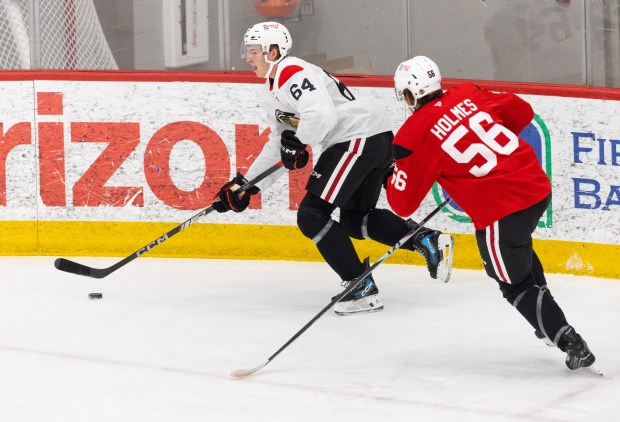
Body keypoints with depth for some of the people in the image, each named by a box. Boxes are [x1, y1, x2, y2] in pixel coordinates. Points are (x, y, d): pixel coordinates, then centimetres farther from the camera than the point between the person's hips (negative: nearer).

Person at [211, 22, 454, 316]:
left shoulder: (293, 74, -13)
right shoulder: (271, 92, 21)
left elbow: (322, 115, -29)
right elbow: (279, 146, 26)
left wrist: (298, 144, -14)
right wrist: (246, 184, 22)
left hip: (362, 135, -11)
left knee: (311, 215, -11)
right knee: (354, 219, 21)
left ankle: (361, 289, -10)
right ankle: (428, 240, 13)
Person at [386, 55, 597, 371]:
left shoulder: (415, 135, -5)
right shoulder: (467, 94, 9)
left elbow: (403, 203, 0)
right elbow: (522, 112, 20)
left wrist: (391, 179, 22)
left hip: (500, 210, -7)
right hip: (537, 186, 7)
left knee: (515, 283, 10)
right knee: (519, 249, 35)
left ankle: (572, 345, 1)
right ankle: (548, 321, 41)